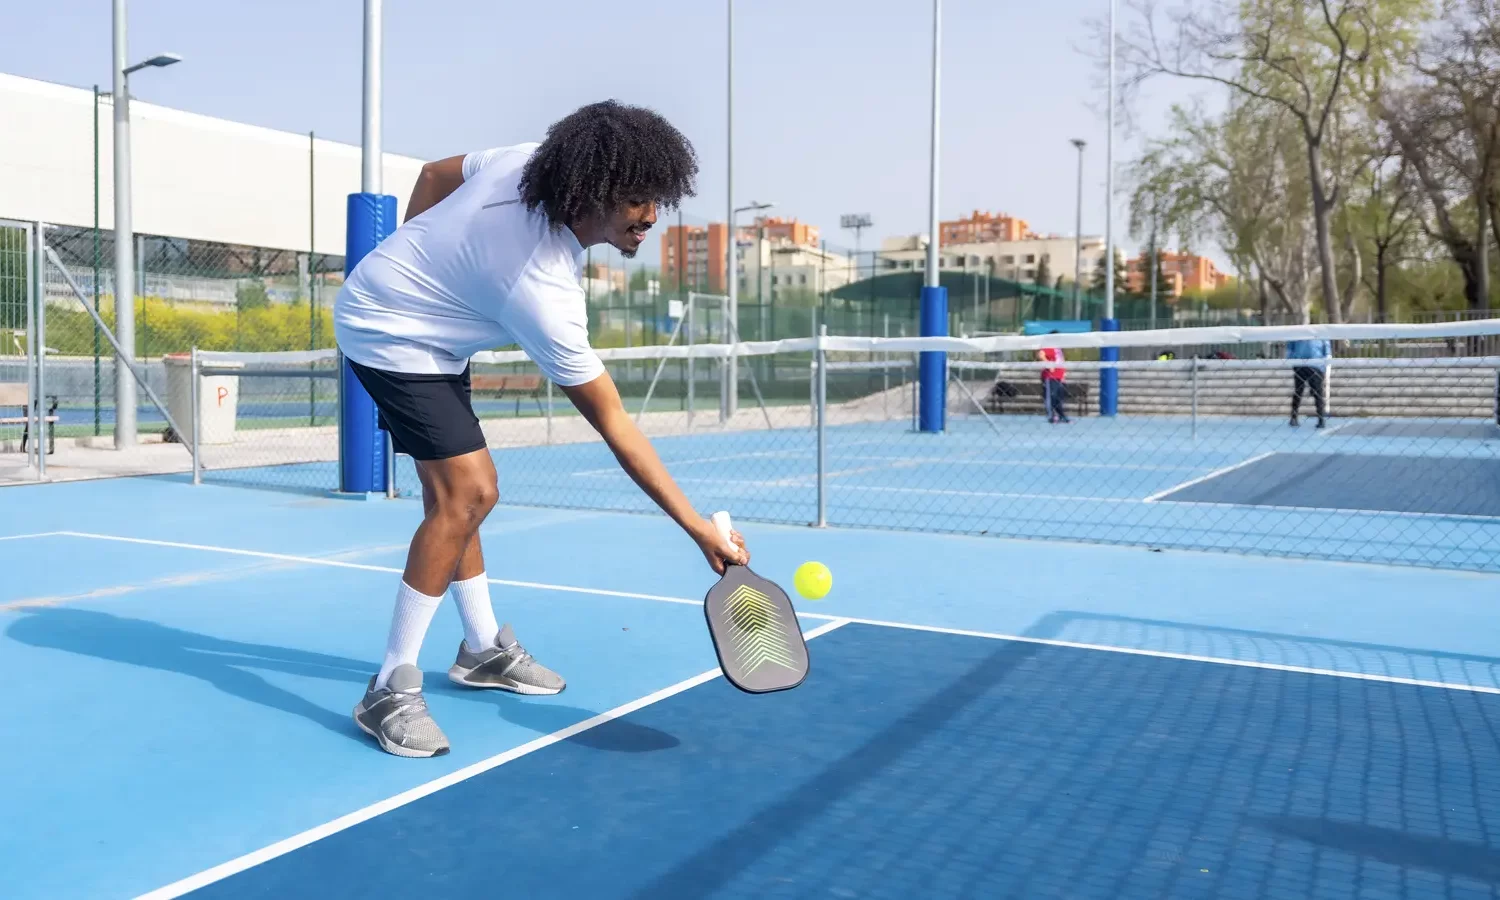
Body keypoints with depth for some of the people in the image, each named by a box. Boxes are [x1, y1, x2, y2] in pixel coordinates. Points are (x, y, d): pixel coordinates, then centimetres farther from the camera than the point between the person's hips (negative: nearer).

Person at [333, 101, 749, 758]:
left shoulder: (527, 161, -14)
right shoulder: (543, 293, -34)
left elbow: (433, 174, 4)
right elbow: (614, 426, -29)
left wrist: (416, 263, 14)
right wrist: (698, 527, -27)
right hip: (391, 338, -10)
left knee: (456, 491, 14)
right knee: (466, 492, -19)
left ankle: (483, 648, 28)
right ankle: (391, 690, -9)